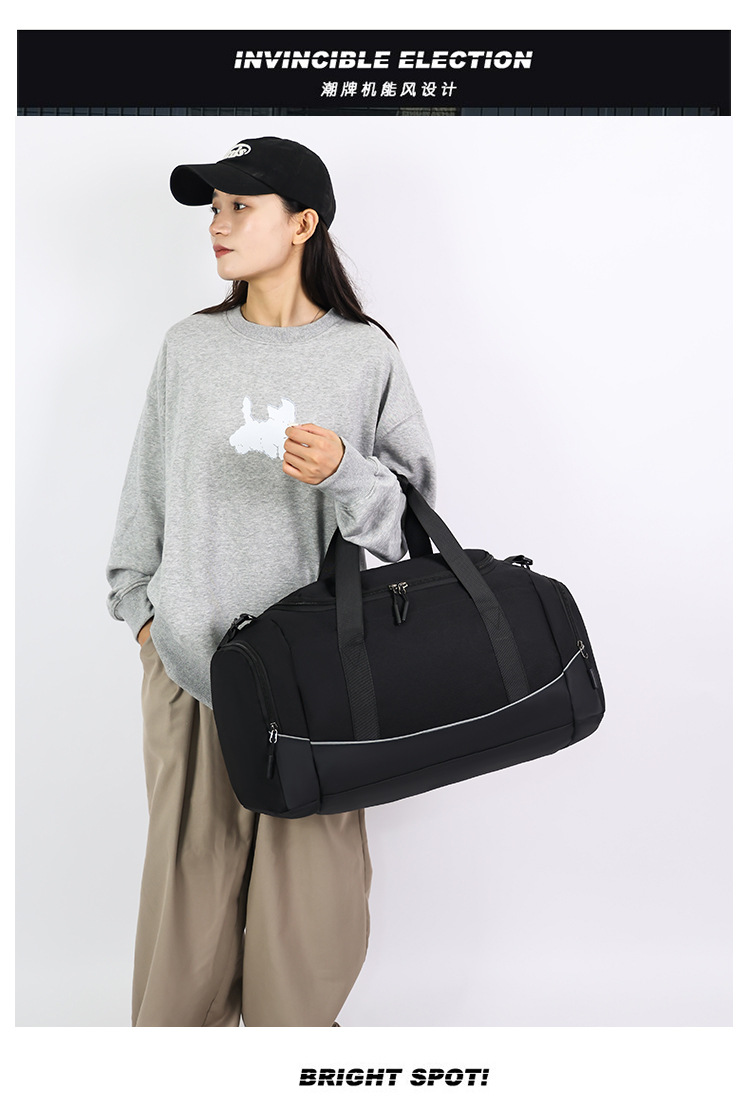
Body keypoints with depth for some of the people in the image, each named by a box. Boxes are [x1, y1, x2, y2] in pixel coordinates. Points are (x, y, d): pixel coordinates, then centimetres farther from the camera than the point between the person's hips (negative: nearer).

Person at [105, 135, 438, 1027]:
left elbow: (413, 498, 0)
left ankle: (293, 1020, 30)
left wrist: (344, 472, -18)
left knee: (308, 875, 6)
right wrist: (142, 608, 9)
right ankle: (172, 1022, 32)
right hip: (189, 657, 2)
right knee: (190, 871, 9)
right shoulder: (189, 347, 5)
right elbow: (145, 490, 11)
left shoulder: (366, 355, -1)